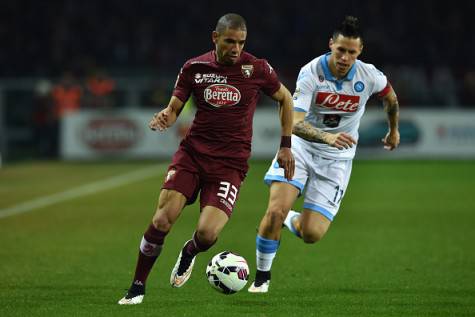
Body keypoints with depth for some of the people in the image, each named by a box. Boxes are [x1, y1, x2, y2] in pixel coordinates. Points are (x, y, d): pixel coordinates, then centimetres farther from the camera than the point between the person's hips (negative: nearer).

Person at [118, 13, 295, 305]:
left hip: (230, 163, -1)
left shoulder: (257, 69, -3)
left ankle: (189, 253, 20)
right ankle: (137, 286, 2)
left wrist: (286, 146, 11)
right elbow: (174, 109, 9)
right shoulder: (194, 68, 1)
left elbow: (285, 99, 13)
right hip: (192, 152, 1)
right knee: (162, 220, -17)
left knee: (207, 233, -19)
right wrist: (163, 119, -16)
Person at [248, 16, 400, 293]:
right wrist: (327, 137, -47)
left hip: (336, 160, 1)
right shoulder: (311, 73, -20)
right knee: (275, 211, -21)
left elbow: (390, 96, 13)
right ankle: (262, 277, 3)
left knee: (311, 235, -12)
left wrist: (394, 130, 29)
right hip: (300, 148, -1)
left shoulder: (369, 76, -12)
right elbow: (295, 123, -30)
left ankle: (293, 221, 28)